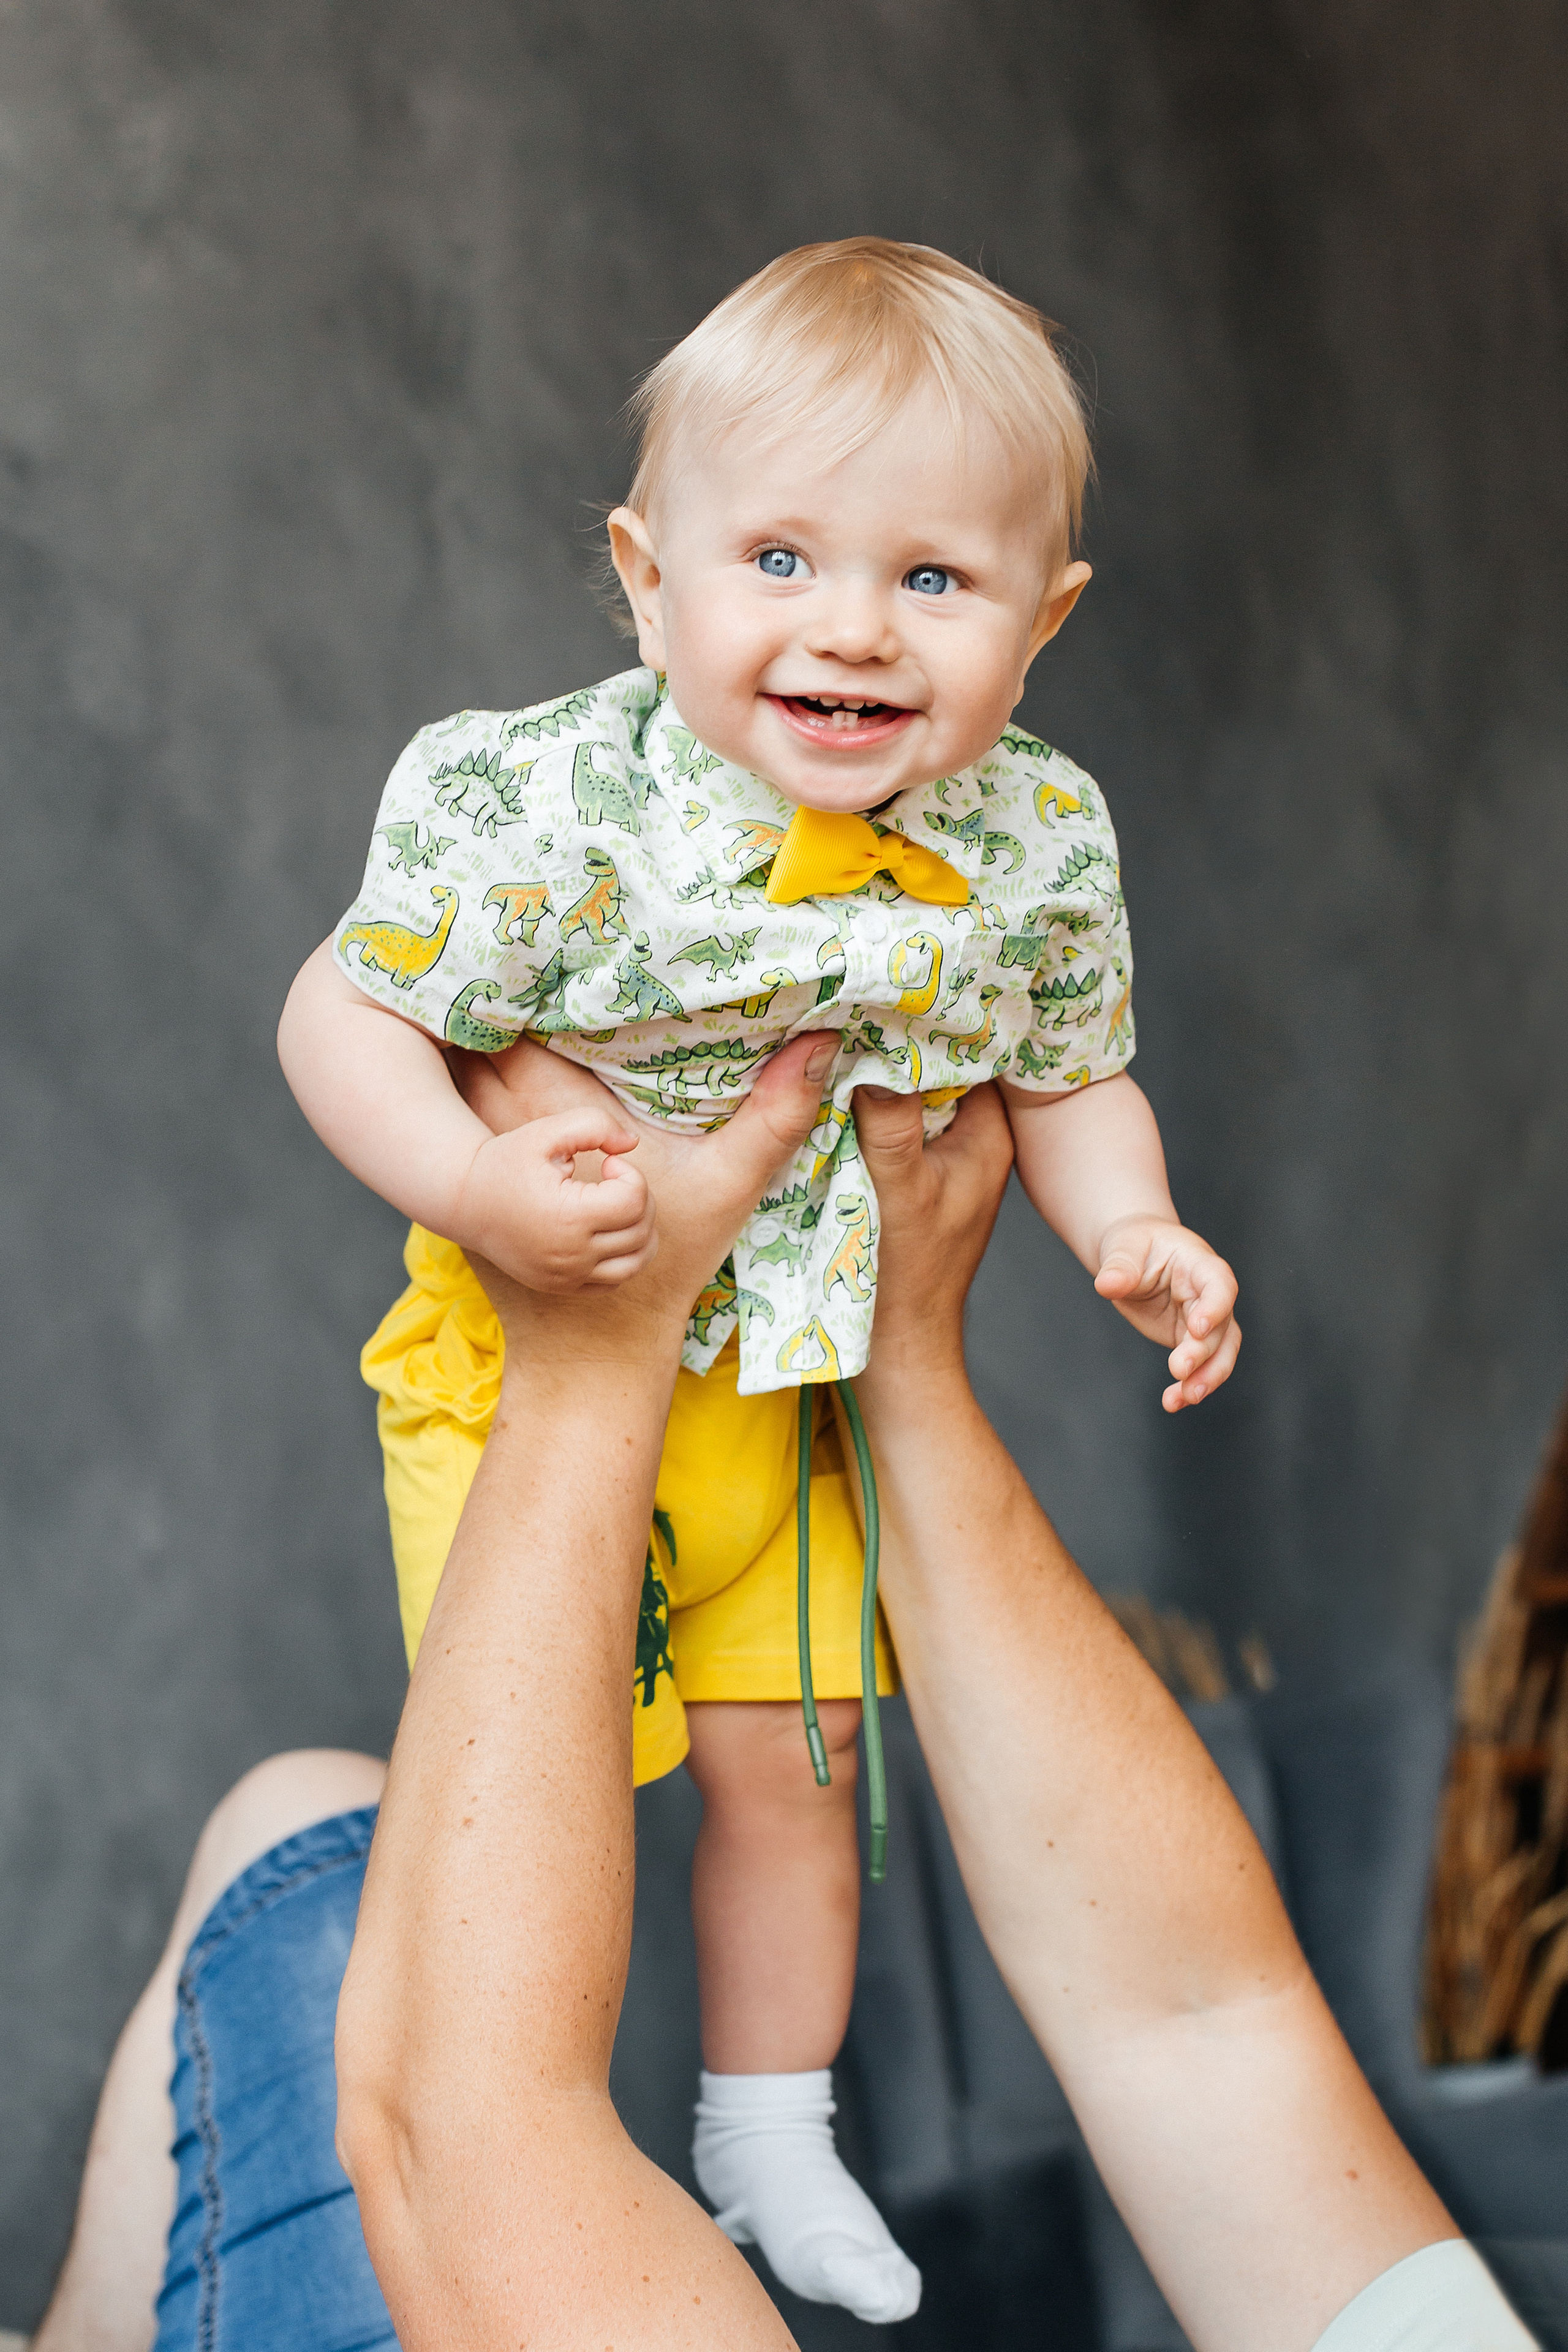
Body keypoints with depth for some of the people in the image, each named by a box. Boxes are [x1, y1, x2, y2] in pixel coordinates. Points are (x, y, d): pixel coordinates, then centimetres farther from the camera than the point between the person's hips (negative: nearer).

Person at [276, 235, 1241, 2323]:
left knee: (791, 1763, 17)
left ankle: (770, 2134, 40)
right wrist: (475, 1188, -32)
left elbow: (1069, 1079, 4)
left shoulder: (1038, 848, -13)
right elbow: (341, 1012, -17)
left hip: (804, 1393, 4)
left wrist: (1133, 1233, -14)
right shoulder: (545, 810, -26)